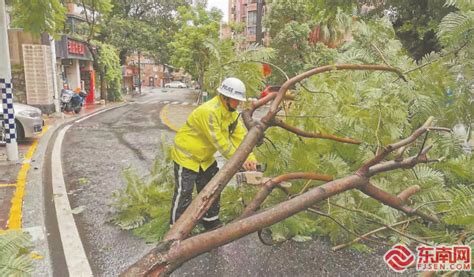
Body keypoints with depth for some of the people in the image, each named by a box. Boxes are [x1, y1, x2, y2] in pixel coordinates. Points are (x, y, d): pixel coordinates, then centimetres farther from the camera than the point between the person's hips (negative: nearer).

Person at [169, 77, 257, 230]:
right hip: (186, 156, -9)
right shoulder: (209, 111, -32)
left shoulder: (231, 111, -4)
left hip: (205, 157, 9)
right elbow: (220, 142, -32)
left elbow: (240, 135, -8)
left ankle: (212, 224, 33)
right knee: (184, 194, -3)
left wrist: (250, 158, -21)